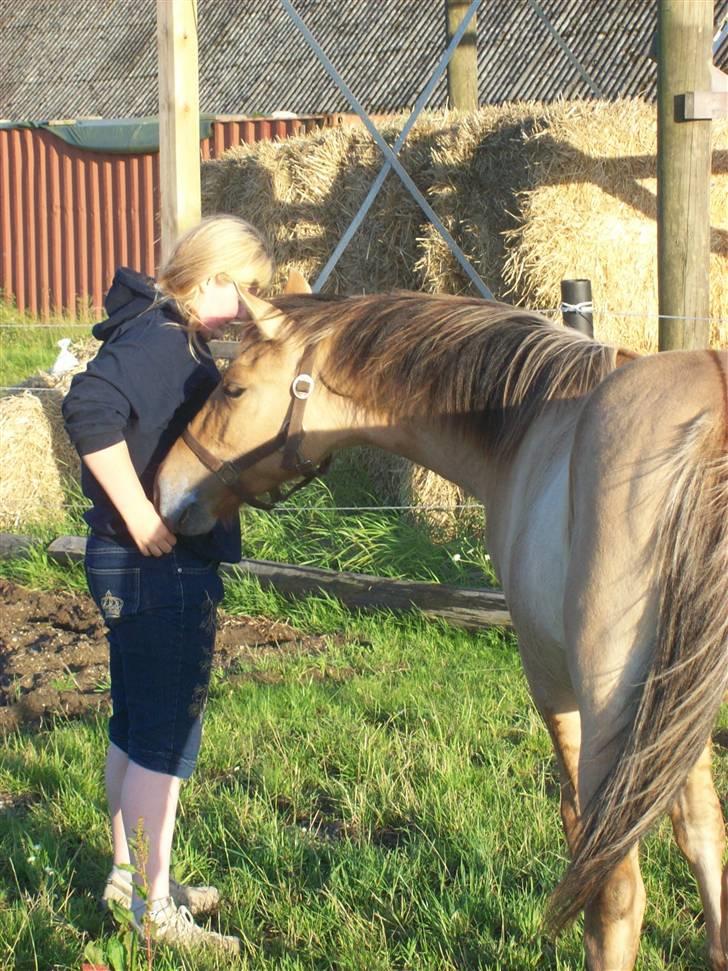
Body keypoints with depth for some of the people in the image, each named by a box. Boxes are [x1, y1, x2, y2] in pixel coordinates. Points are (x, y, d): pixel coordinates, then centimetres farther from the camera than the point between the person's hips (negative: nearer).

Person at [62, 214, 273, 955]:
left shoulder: (175, 340, 12)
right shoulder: (157, 340, -19)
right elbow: (90, 410, -34)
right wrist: (139, 517, -29)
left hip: (155, 568, 10)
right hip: (158, 568, -10)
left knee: (136, 730, 20)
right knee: (165, 740, -2)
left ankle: (129, 877, 33)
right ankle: (155, 910, 7)